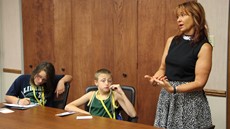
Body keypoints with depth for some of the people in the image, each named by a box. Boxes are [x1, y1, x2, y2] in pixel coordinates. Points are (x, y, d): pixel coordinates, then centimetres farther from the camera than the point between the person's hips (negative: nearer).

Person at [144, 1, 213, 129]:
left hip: (190, 99, -5)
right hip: (166, 97, 5)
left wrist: (173, 89, -24)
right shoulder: (172, 40, 6)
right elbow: (162, 68, 11)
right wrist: (155, 78, -11)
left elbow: (199, 82, -14)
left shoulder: (204, 47, -10)